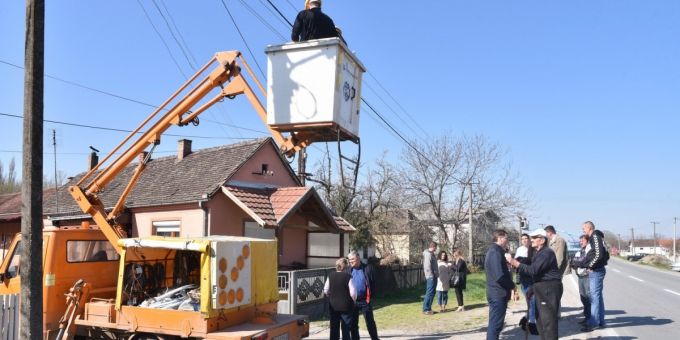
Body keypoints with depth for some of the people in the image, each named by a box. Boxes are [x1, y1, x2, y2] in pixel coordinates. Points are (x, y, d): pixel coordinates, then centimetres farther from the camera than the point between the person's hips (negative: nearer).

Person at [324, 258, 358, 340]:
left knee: (334, 328, 13)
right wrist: (353, 300, 5)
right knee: (346, 328, 6)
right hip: (346, 306, -4)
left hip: (333, 306, 4)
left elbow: (326, 290, 2)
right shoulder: (348, 277, -14)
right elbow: (353, 293, -15)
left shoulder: (330, 276, -2)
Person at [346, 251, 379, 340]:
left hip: (365, 300, -3)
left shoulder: (367, 269, -3)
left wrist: (371, 295, -8)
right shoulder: (349, 271, 6)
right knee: (353, 323, 10)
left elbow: (373, 283, -2)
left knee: (370, 322, 3)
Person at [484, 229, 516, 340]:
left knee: (494, 323, 17)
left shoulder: (493, 251, 15)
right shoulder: (495, 252, -18)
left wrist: (510, 285, 9)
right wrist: (511, 286, -10)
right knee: (495, 324, -5)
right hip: (498, 293, -10)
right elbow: (499, 276, -26)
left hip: (496, 292, 10)